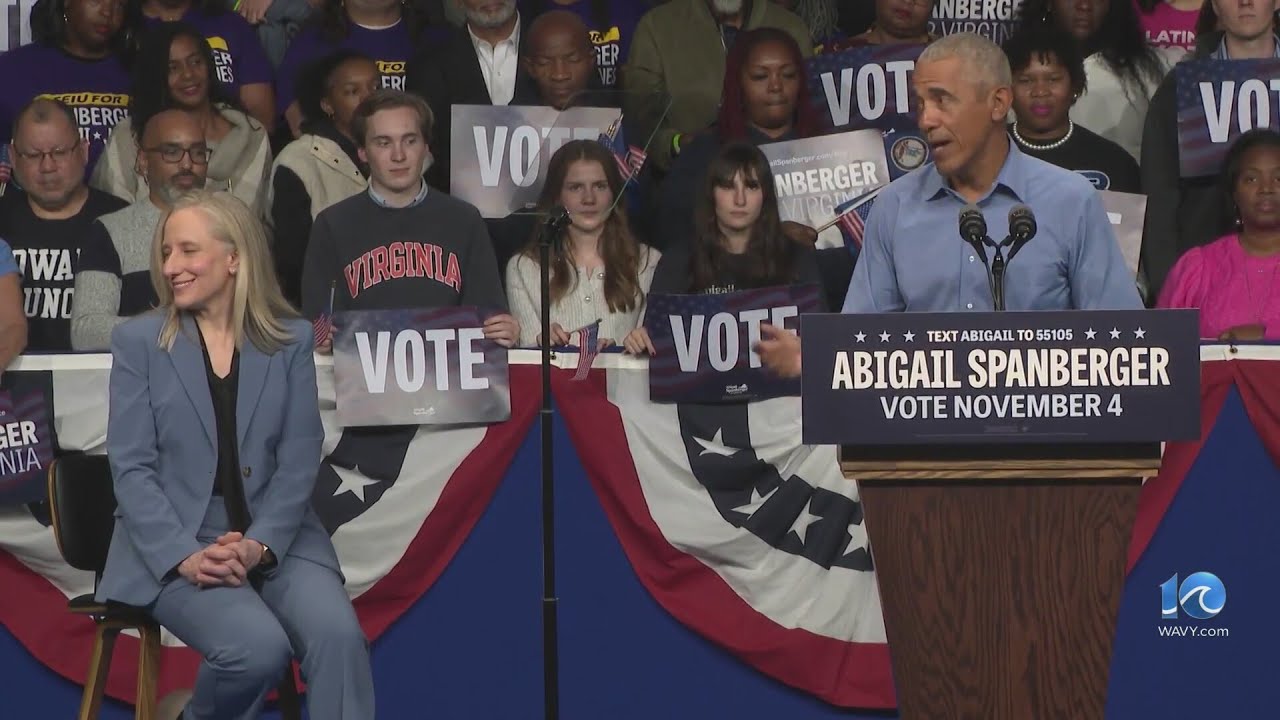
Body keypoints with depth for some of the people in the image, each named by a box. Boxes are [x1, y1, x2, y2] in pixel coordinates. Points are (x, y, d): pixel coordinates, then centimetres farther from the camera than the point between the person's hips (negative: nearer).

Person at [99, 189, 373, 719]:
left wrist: (258, 546, -15)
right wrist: (183, 556, -17)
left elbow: (299, 461, 2)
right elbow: (131, 468, -3)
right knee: (259, 647, -29)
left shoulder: (291, 340, 8)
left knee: (338, 634, -28)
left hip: (275, 538, 2)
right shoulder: (138, 341, 3)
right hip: (176, 544, -2)